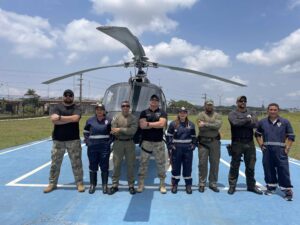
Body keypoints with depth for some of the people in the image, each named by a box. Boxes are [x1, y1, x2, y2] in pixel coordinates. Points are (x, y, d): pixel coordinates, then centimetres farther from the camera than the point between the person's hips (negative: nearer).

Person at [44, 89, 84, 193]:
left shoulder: (76, 108, 3)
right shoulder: (58, 107, 6)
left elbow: (75, 118, -18)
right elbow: (54, 120, -11)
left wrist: (60, 117, -12)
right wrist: (69, 119, -15)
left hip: (73, 140, -2)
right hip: (58, 140, 2)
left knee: (76, 163, 3)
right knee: (55, 163, 10)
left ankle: (80, 183, 13)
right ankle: (52, 183, 23)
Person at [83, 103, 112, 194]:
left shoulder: (108, 121, -1)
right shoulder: (90, 120, 3)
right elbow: (85, 132, 13)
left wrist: (109, 142, -3)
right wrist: (87, 141, 3)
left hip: (104, 148, -1)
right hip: (92, 148, 1)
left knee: (104, 167, 5)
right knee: (93, 167, 10)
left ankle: (104, 185, 17)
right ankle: (92, 185, 23)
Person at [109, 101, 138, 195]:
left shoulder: (133, 118, 0)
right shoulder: (116, 117, 1)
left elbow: (133, 130, -15)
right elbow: (113, 131, -10)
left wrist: (120, 129, -17)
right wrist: (127, 131, -15)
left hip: (130, 143, 0)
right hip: (118, 143, 0)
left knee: (130, 165, 7)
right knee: (116, 165, 6)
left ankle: (131, 185, 19)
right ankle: (115, 185, 17)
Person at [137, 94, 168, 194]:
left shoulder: (162, 113, 5)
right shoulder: (144, 112, 6)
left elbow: (162, 124, -14)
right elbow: (142, 125, -9)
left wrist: (149, 124, -10)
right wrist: (156, 124, -10)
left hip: (159, 142, 0)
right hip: (146, 142, 0)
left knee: (161, 163, 6)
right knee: (143, 163, 5)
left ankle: (162, 184, 18)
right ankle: (141, 184, 15)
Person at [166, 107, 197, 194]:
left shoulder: (191, 124, 6)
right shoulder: (173, 124, -2)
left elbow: (194, 137, 15)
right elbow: (168, 136, 2)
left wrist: (193, 146, 4)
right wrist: (170, 147, -4)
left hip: (188, 150, 2)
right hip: (176, 150, -1)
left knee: (188, 168, 7)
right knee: (175, 167, 6)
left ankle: (188, 185, 20)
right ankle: (174, 185, 19)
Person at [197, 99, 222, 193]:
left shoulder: (217, 115, 7)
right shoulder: (201, 115, 2)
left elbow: (218, 125, -13)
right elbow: (201, 128, -13)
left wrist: (205, 124, -16)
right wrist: (212, 126, -11)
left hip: (215, 142, 2)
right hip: (203, 142, -2)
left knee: (215, 163, 8)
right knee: (202, 163, 3)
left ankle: (213, 183, 21)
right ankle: (202, 184, 15)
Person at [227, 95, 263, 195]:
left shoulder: (251, 113, 10)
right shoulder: (232, 113, 0)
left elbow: (255, 124, -9)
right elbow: (235, 123, -21)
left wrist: (241, 123, -13)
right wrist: (247, 120, -9)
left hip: (249, 143, 4)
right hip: (237, 143, -3)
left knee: (250, 166, 12)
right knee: (234, 166, 5)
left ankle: (251, 186, 26)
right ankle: (232, 186, 15)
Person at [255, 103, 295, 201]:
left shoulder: (285, 122, 1)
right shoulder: (262, 122, 6)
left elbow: (291, 136, 6)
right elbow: (257, 134, 18)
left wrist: (287, 148, -2)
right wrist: (261, 145, 8)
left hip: (280, 151, -2)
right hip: (267, 151, 3)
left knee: (283, 170, -3)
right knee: (268, 169, 10)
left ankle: (288, 190, 6)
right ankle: (271, 187, 26)